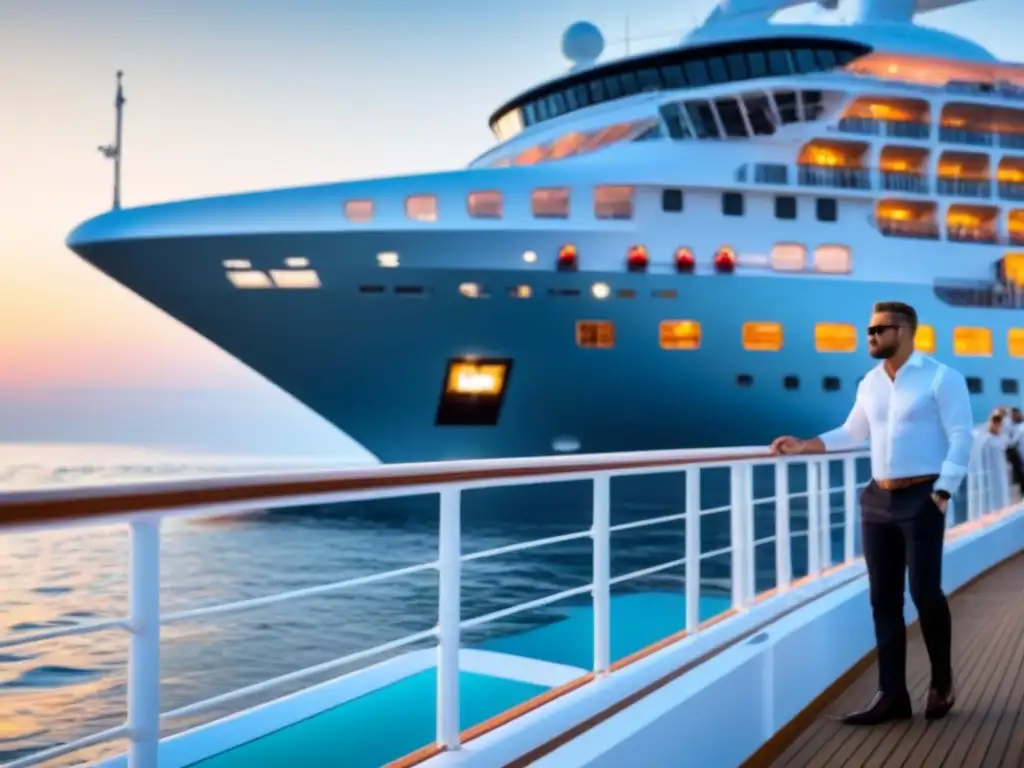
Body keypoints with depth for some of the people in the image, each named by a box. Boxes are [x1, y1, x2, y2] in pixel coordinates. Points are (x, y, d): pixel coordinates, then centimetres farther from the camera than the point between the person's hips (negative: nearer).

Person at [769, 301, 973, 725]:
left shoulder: (941, 377, -5)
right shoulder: (870, 382, 12)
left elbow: (961, 437, -9)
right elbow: (852, 433, 21)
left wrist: (942, 491, -16)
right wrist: (803, 446, 10)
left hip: (921, 498, -6)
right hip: (877, 500, 6)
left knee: (925, 593, -5)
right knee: (884, 599, 4)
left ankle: (941, 684, 19)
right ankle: (892, 695, 11)